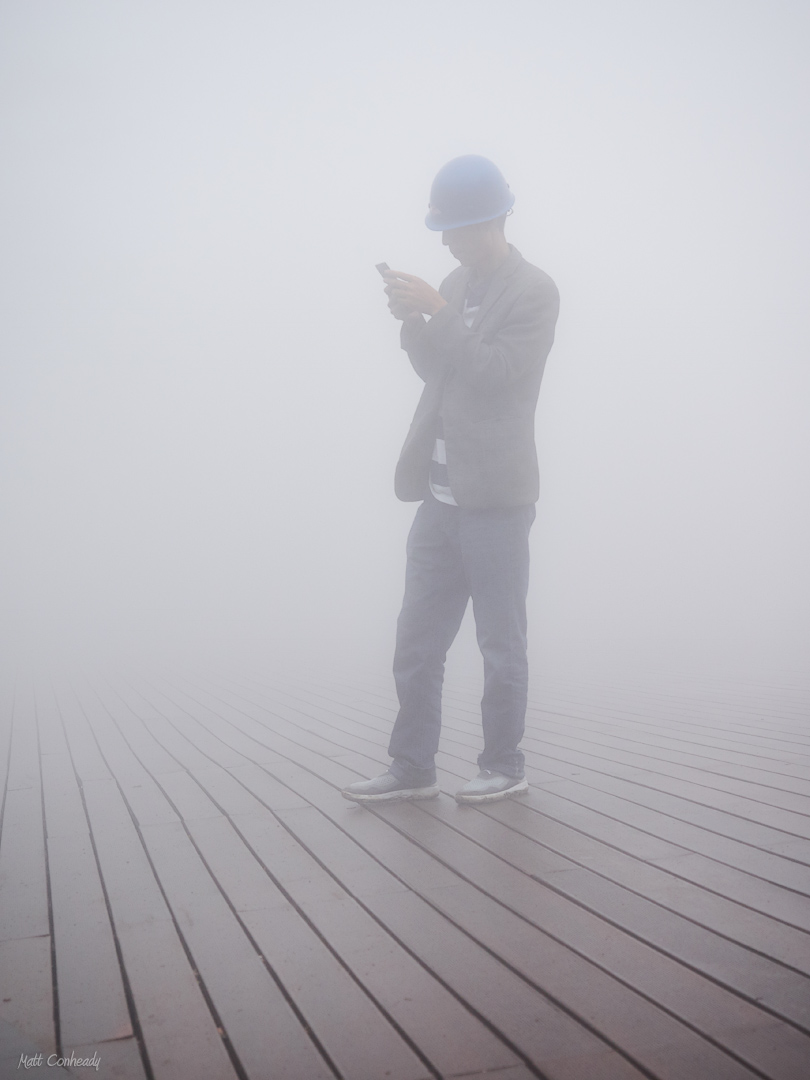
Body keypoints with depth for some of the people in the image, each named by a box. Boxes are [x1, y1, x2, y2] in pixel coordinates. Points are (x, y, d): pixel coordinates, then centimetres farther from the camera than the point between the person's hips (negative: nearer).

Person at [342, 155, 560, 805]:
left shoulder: (533, 291, -7)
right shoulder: (459, 282, 15)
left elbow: (496, 374, -17)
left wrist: (437, 312, -18)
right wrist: (412, 319, 1)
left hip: (496, 499, -7)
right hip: (442, 495, 8)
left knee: (500, 643, 4)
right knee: (417, 641, 9)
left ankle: (505, 767, 19)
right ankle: (412, 769, 18)